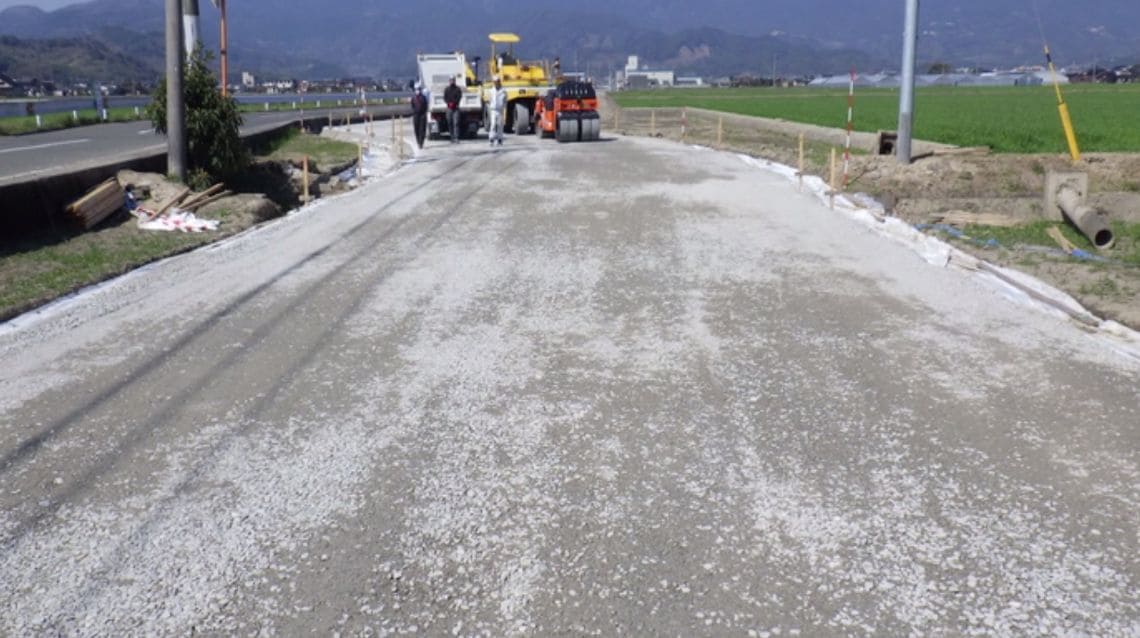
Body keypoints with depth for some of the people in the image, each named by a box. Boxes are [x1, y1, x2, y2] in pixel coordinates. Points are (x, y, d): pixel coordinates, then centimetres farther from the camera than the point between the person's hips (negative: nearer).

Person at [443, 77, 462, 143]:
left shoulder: (458, 89, 6)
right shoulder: (446, 89, 12)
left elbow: (459, 97, -2)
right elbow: (445, 98, 7)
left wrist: (454, 104, -15)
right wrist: (449, 103, -11)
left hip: (456, 108, -3)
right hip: (449, 108, 3)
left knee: (456, 123, -12)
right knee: (450, 123, 2)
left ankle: (456, 138, -17)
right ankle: (452, 138, 10)